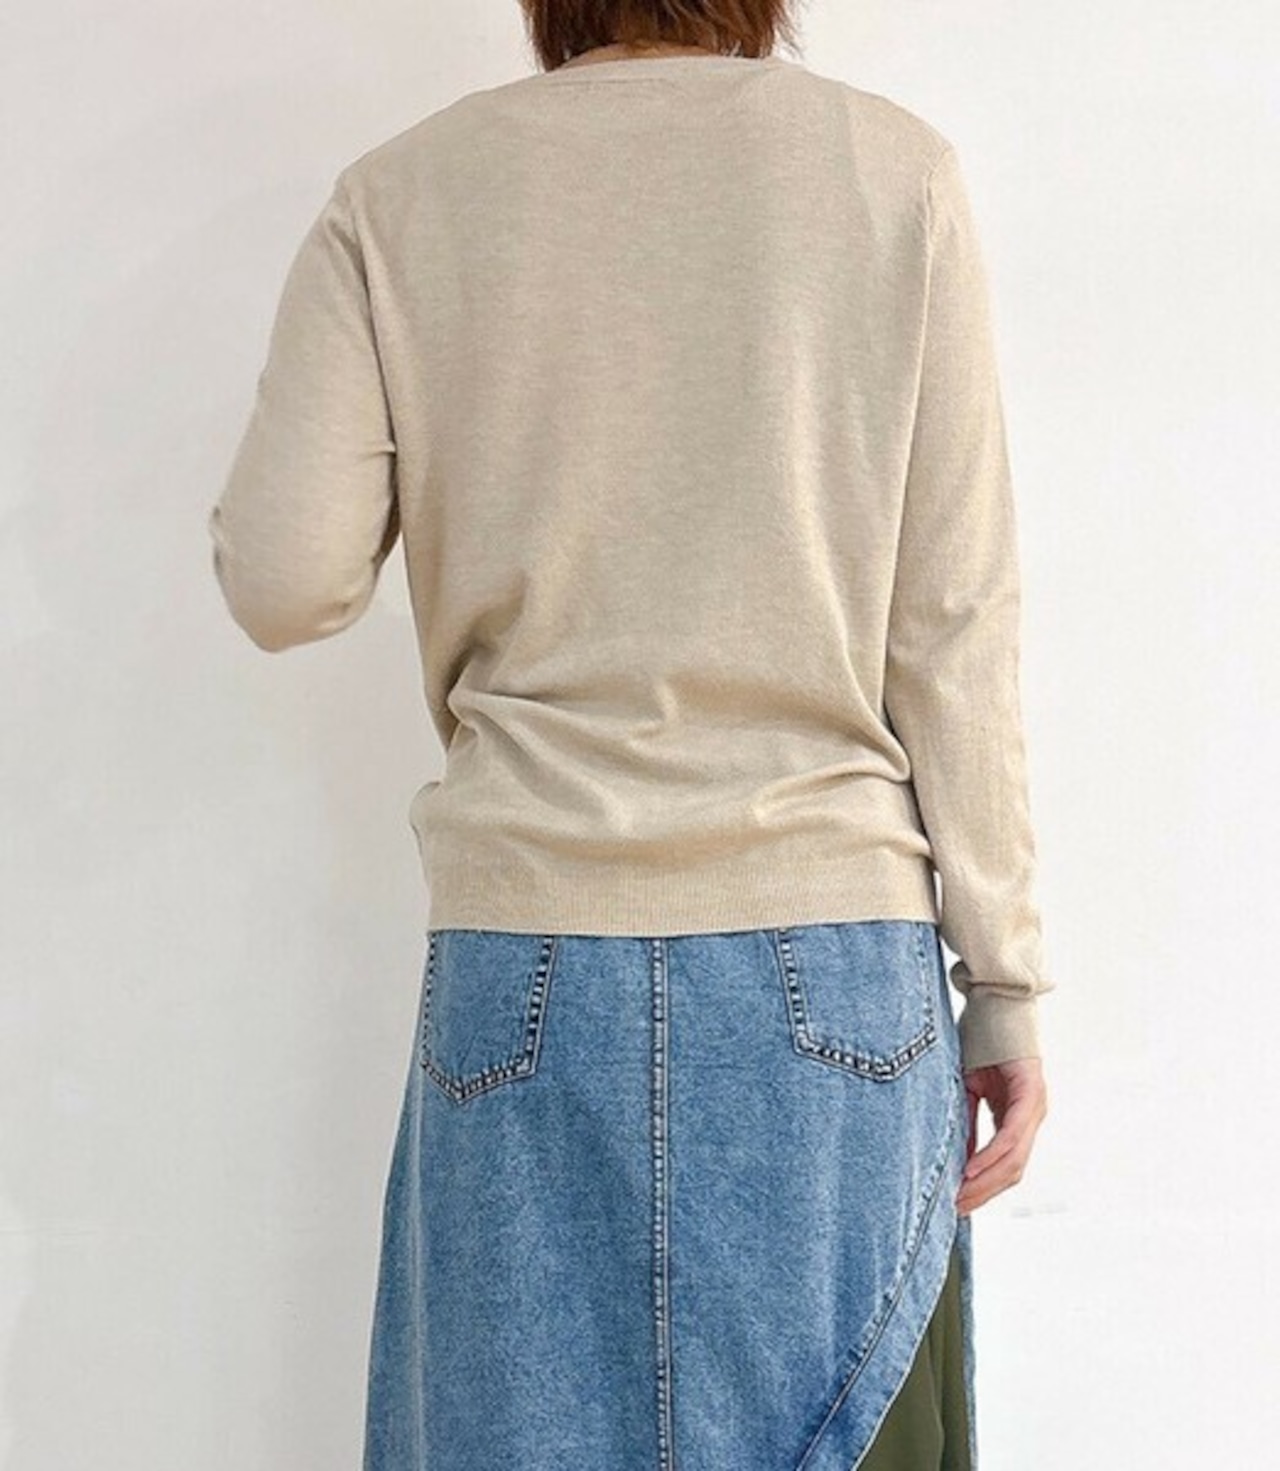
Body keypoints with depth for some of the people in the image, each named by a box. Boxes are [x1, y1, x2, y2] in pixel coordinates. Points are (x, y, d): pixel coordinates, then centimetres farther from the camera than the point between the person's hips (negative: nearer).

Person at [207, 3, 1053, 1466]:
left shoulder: (398, 196, 3)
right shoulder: (894, 169, 2)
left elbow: (282, 581, -4)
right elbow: (953, 628, -1)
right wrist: (1003, 977, 4)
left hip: (526, 964, 1)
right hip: (831, 955, 0)